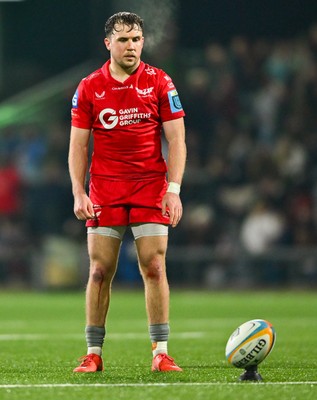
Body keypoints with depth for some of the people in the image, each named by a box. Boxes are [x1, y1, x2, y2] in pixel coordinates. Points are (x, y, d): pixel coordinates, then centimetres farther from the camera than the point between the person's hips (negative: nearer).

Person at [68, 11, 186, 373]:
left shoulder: (159, 82, 1)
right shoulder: (88, 88, 4)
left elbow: (176, 138, 0)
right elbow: (78, 144, 6)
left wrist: (174, 190, -9)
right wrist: (78, 194, -4)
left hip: (151, 188, -1)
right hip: (104, 190, 1)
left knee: (154, 268, -5)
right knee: (99, 271, -1)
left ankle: (160, 353, -1)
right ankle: (93, 353, 6)